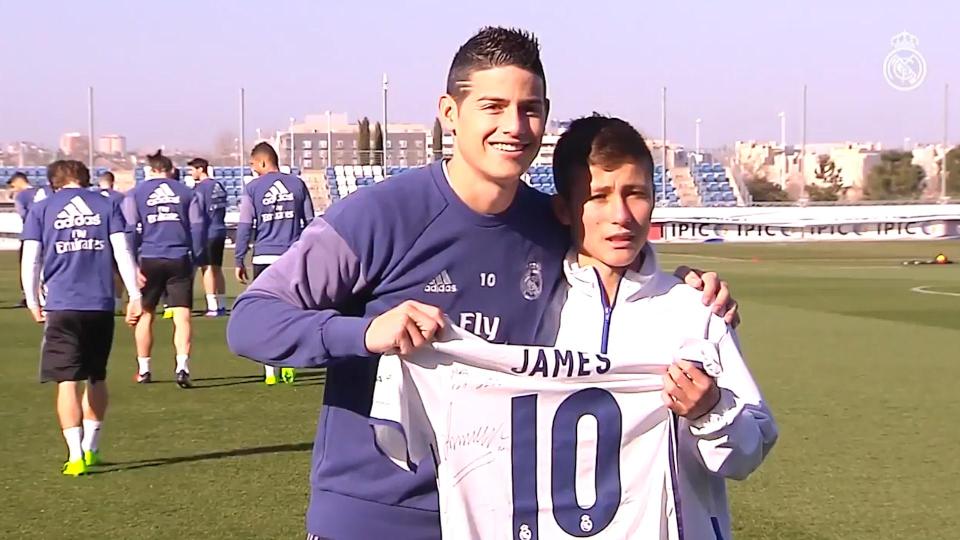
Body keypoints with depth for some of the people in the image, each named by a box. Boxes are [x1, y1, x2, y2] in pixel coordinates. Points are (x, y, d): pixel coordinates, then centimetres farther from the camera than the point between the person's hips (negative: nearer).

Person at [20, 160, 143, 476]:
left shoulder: (41, 209, 6)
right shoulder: (106, 205, 9)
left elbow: (30, 260, 2)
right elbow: (122, 251, 2)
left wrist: (32, 302, 14)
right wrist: (134, 295, 4)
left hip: (62, 307, -2)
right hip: (101, 306, 2)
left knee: (68, 381, 0)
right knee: (96, 378, 17)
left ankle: (76, 456, -6)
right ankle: (91, 449, 26)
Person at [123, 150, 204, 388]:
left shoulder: (135, 194, 7)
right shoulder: (186, 192, 10)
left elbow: (130, 230, 2)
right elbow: (197, 227, 8)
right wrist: (196, 260, 13)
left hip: (149, 260, 0)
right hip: (180, 260, 0)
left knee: (146, 315, 14)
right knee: (182, 316, -3)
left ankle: (143, 370, 22)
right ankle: (182, 366, -19)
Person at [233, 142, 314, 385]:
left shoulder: (253, 188, -1)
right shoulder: (297, 184, 7)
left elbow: (244, 227, -2)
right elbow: (310, 222, 10)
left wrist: (239, 261, 5)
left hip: (264, 258, -2)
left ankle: (270, 371, 4)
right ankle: (288, 365, 2)